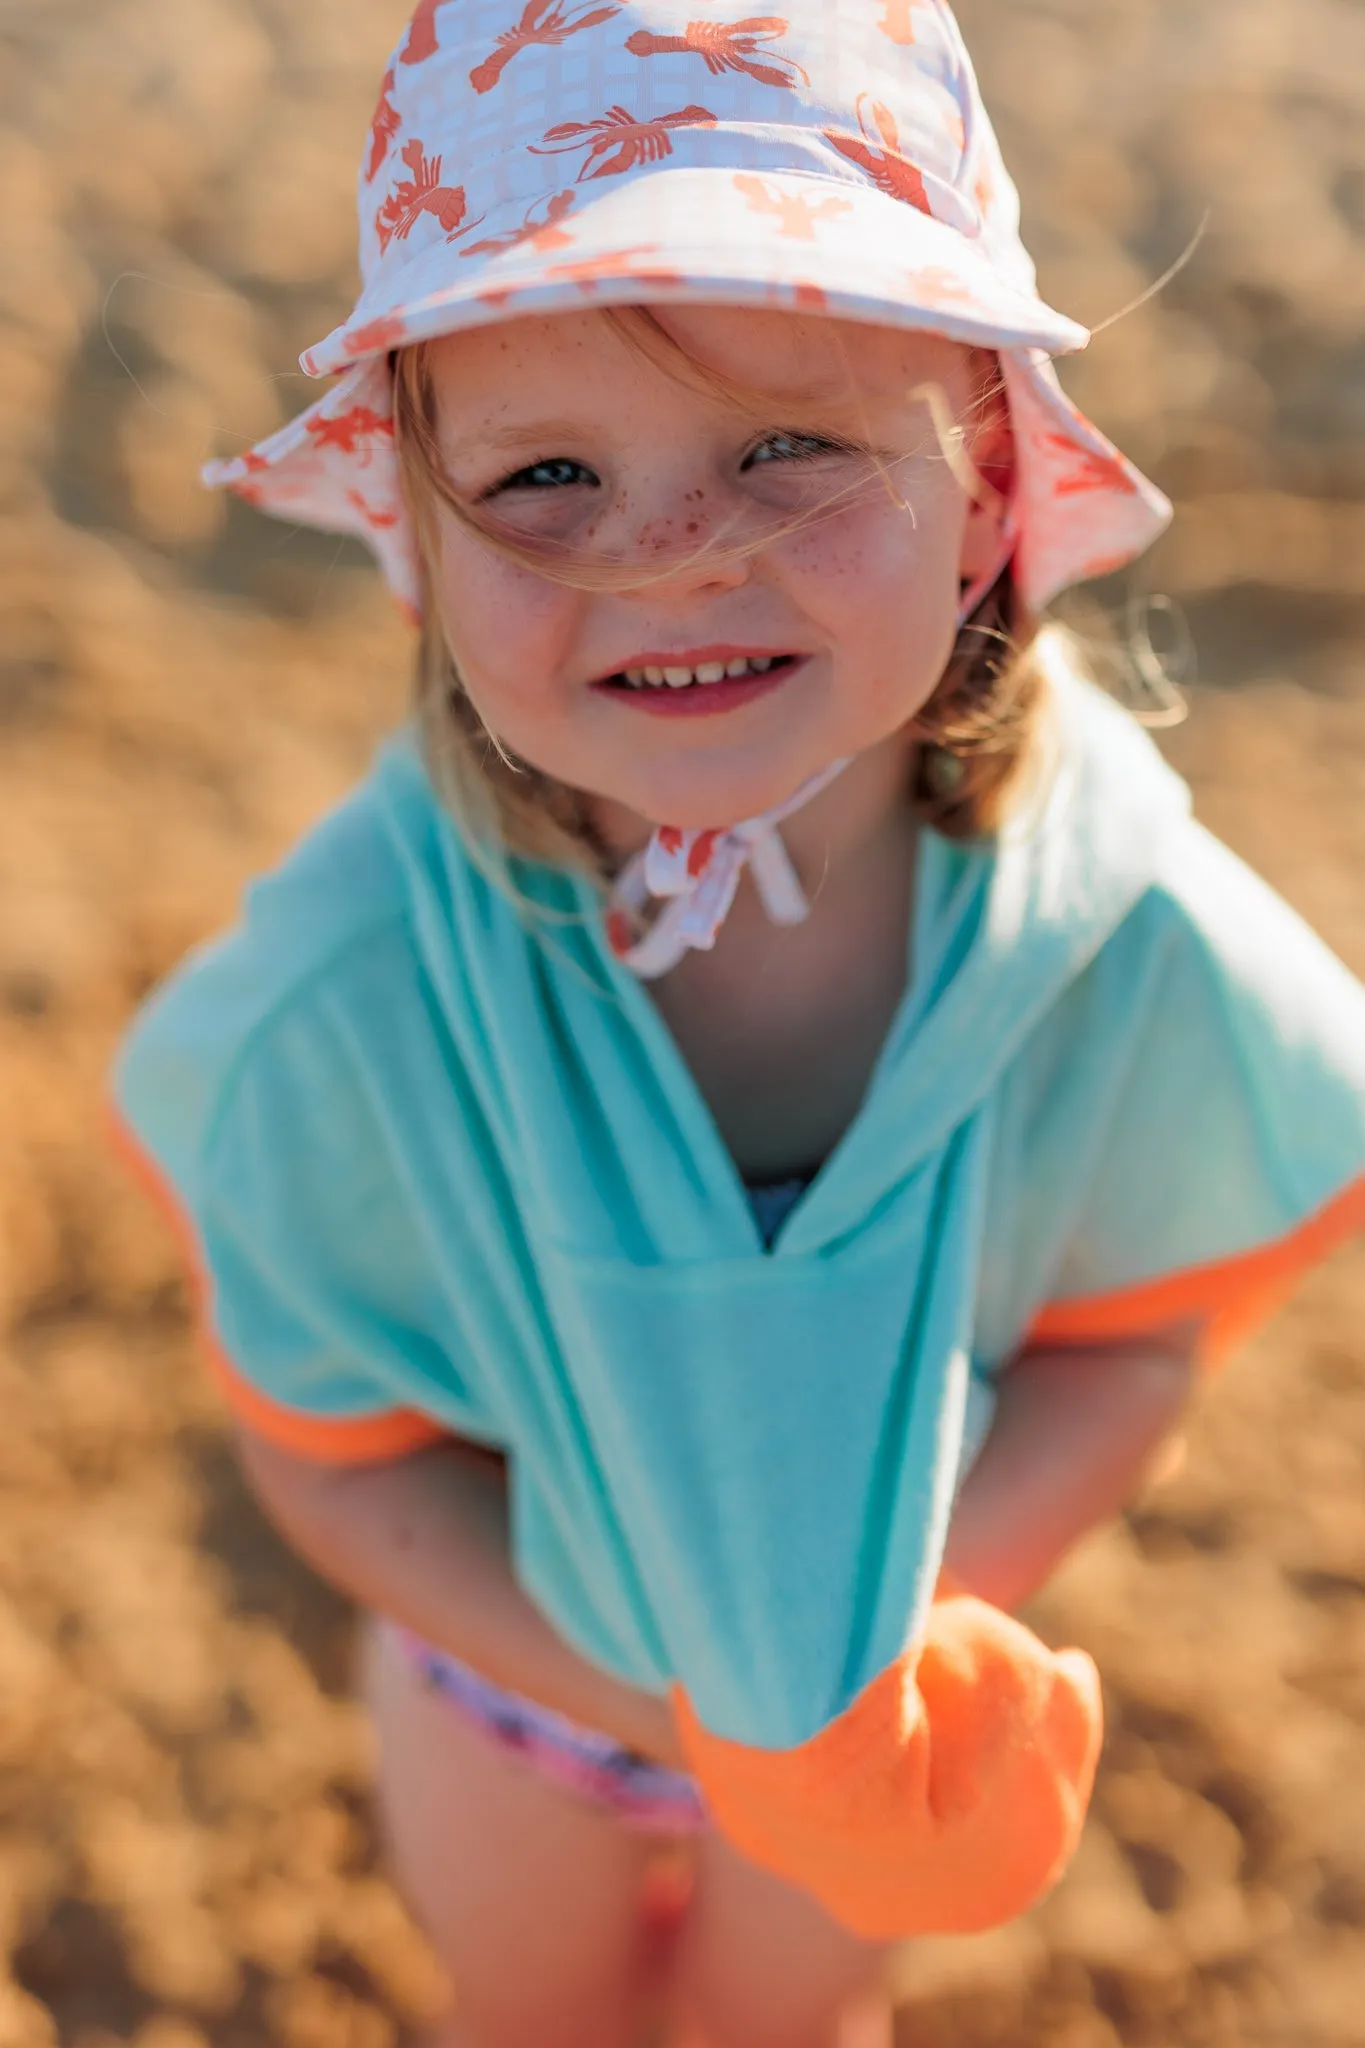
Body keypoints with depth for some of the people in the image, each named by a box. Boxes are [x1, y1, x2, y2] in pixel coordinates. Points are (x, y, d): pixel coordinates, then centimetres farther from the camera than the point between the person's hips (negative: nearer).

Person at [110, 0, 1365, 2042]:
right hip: (513, 1662, 0)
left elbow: (1130, 1343, -15)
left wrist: (886, 1645, -29)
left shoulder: (1146, 957, -32)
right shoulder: (329, 1022, -34)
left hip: (897, 1680, 1)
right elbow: (331, 1449, -19)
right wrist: (672, 1703, -29)